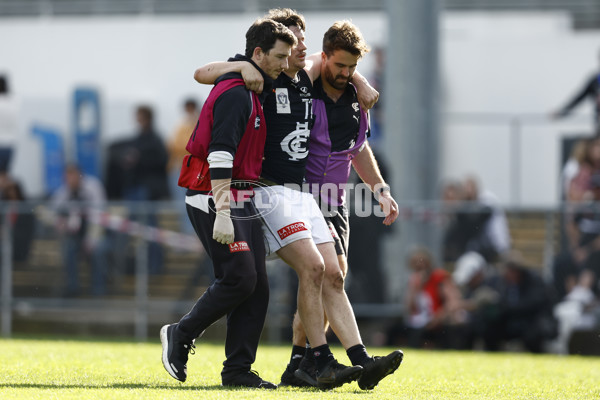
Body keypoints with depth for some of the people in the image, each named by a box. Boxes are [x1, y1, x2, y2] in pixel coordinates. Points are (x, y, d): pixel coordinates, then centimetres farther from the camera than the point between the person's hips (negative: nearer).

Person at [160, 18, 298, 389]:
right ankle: (181, 336, 3)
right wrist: (221, 214, -28)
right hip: (216, 200, -10)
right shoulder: (235, 93, -14)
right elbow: (220, 155, -23)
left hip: (242, 203, 10)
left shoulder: (252, 93, 18)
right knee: (240, 278, -14)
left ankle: (238, 369, 4)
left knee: (257, 285, 2)